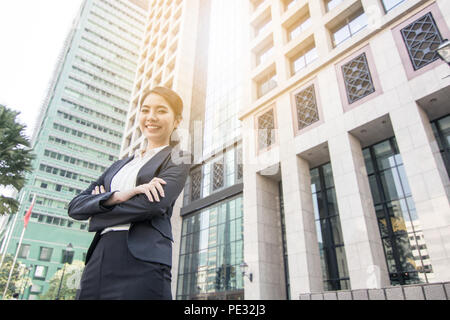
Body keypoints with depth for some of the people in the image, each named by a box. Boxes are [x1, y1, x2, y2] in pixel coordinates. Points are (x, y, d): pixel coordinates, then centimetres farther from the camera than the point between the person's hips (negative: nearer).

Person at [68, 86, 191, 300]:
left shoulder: (178, 158, 4)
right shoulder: (120, 165, 19)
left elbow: (153, 204, -14)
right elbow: (75, 206, 9)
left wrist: (96, 214, 1)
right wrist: (118, 196, -12)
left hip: (143, 261, -5)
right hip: (98, 259, 5)